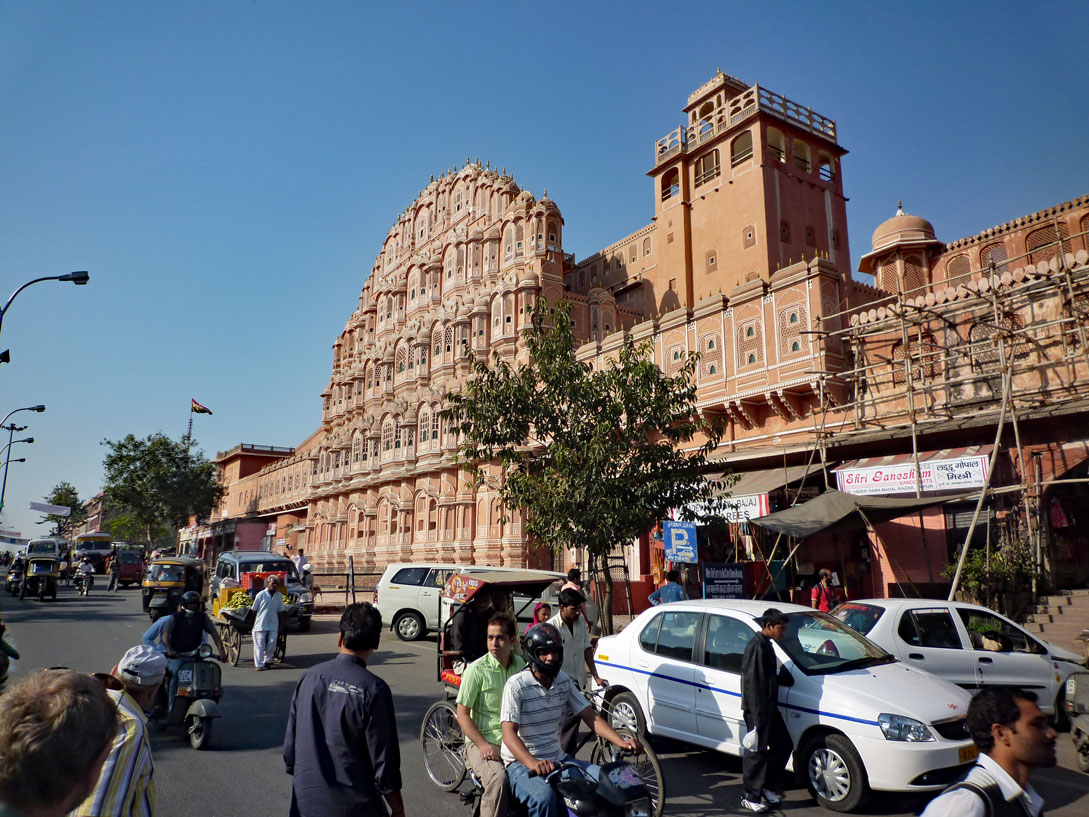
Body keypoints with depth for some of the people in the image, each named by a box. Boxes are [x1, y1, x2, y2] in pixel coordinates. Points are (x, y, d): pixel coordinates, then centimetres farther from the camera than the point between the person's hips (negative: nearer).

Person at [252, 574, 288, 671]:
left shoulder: (279, 596, 6)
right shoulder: (261, 595, -5)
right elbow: (254, 610, 0)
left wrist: (280, 626, 10)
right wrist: (254, 623, 0)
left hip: (273, 625, 3)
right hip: (261, 625, -3)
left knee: (272, 643, 4)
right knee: (260, 645, 2)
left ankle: (267, 660, 22)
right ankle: (259, 664, 11)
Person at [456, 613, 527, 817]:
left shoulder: (521, 666, 6)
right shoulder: (477, 670, -7)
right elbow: (462, 714, -6)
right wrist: (483, 744, -17)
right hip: (482, 742, -4)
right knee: (499, 780, -31)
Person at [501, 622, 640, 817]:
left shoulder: (563, 681, 7)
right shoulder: (517, 685, -14)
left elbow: (591, 716, 3)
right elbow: (509, 733, -22)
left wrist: (621, 742, -13)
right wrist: (533, 763, -40)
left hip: (558, 759, 6)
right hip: (522, 763, -6)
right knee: (544, 796, -36)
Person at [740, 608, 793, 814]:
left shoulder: (765, 645, 12)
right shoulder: (756, 647, -20)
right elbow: (753, 684, -22)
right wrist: (757, 715, -23)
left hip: (769, 708, 10)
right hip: (758, 710, -10)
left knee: (784, 745, 16)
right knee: (757, 751, 0)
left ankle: (767, 787, 28)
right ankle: (750, 798, 13)